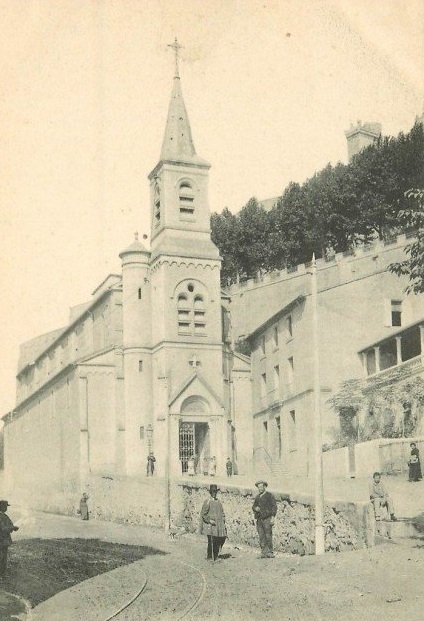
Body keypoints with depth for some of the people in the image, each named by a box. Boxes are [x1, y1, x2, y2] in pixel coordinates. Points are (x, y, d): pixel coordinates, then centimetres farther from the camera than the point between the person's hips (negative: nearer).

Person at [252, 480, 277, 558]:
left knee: (268, 536, -8)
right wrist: (255, 508, 0)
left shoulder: (269, 496, 1)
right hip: (259, 519, 5)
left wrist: (272, 518, -11)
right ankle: (263, 553, 2)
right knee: (261, 537, 0)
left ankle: (270, 552, -4)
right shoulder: (257, 497, 18)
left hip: (267, 519, -5)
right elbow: (253, 506, 25)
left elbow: (274, 507, -3)